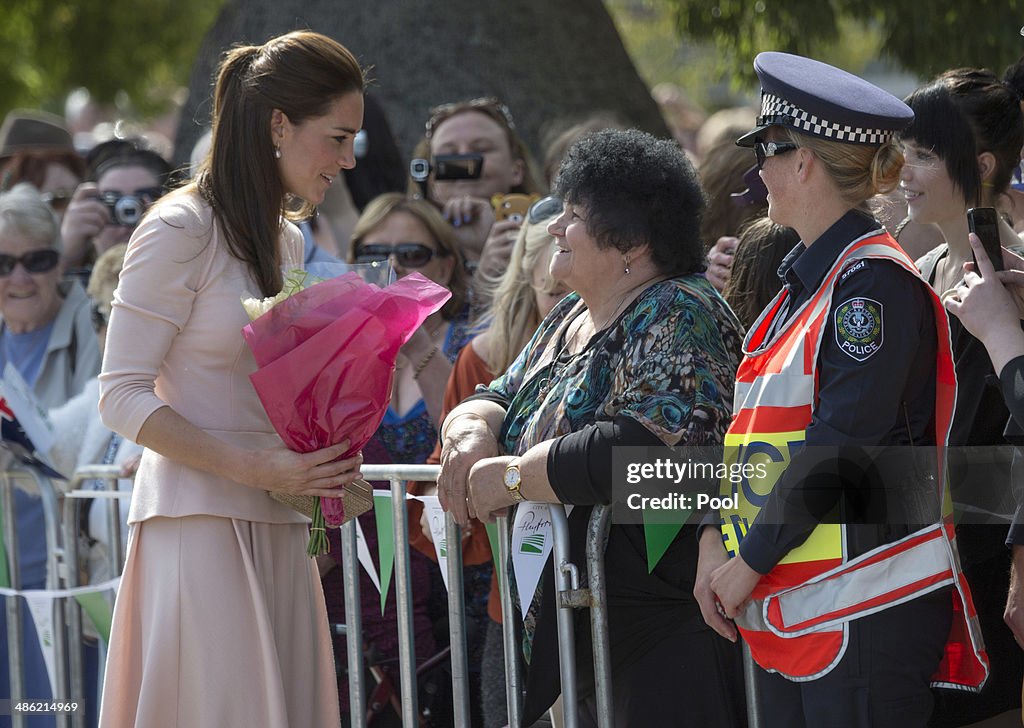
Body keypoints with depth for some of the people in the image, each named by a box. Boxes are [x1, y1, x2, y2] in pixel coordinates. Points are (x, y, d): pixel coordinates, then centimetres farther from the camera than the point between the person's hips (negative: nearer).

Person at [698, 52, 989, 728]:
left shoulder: (874, 280, -12)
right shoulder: (805, 280, 18)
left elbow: (841, 443, -18)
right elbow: (759, 424, 18)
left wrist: (752, 559, -13)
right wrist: (718, 536, 5)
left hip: (868, 609, -9)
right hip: (789, 609, 9)